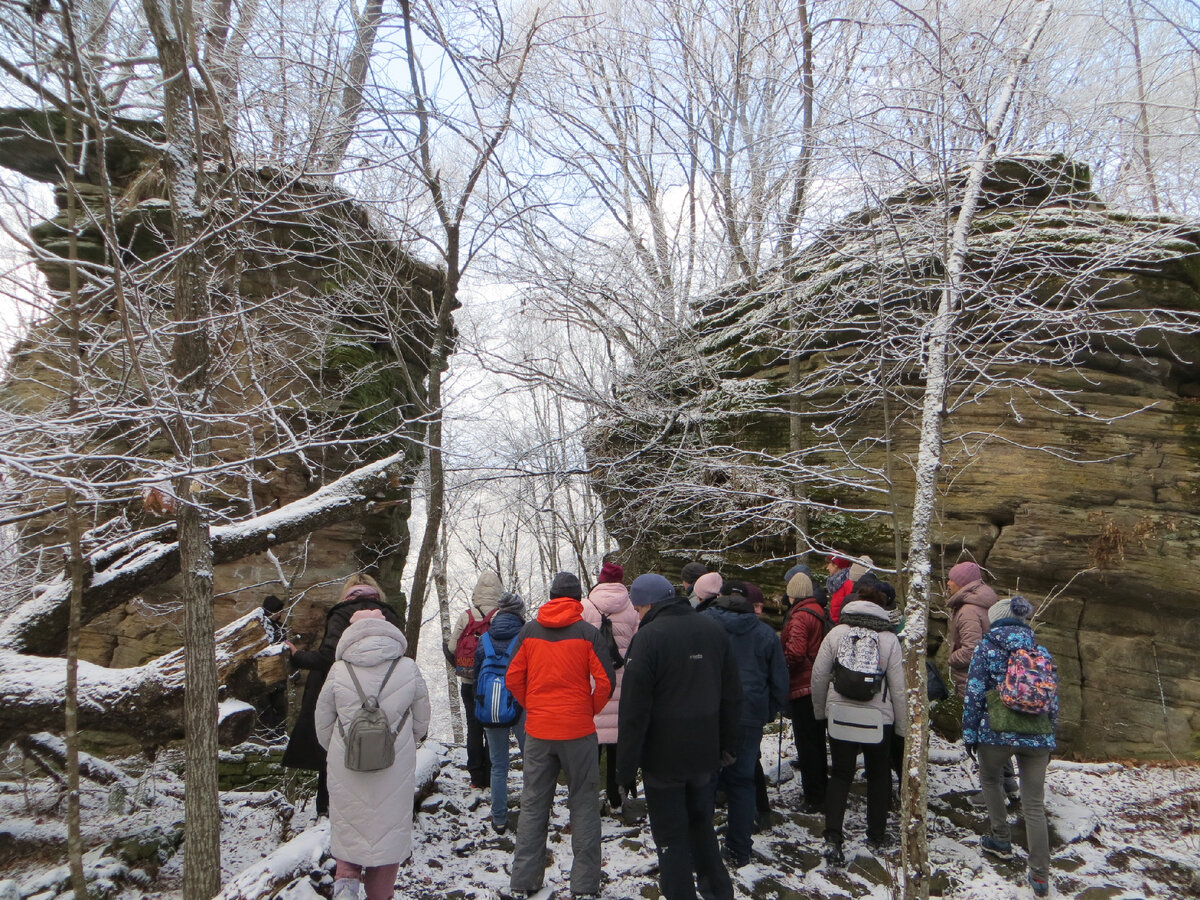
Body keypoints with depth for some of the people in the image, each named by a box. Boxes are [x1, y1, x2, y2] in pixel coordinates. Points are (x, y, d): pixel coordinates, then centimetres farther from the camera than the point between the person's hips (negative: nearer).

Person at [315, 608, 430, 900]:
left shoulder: (339, 671, -7)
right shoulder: (408, 670, -8)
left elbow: (323, 723, 2)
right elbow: (421, 723, 3)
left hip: (345, 767, 0)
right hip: (396, 770, 0)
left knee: (349, 824, 19)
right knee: (388, 829, 15)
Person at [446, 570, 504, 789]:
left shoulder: (466, 616, -8)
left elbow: (452, 650, -6)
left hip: (470, 683, 1)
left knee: (474, 729, 12)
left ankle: (477, 778, 16)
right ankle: (492, 778, 13)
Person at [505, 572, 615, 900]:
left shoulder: (529, 631, 1)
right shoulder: (587, 632, -6)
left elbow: (513, 678, 3)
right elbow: (605, 680, -11)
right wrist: (591, 711, 4)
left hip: (537, 731, 3)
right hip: (578, 731, -2)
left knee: (533, 805, 14)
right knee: (583, 805, 9)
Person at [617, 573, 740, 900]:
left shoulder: (649, 636, -17)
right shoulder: (714, 630, 2)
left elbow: (634, 709, -17)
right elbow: (732, 695, 9)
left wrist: (626, 766, -10)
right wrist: (727, 744, 18)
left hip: (663, 756, -6)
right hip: (706, 753, 6)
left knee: (671, 835, 8)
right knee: (701, 824, 24)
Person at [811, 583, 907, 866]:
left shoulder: (836, 633, -3)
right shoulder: (889, 639, -6)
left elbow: (819, 675, 0)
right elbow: (898, 686, -4)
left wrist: (820, 710, 14)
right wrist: (903, 724, 7)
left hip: (840, 715, 1)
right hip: (877, 718, 0)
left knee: (840, 775, 9)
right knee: (878, 775, 19)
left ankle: (833, 837, -3)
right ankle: (877, 835, 29)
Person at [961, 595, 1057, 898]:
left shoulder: (986, 647, 0)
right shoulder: (1040, 651, 10)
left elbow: (974, 693, -5)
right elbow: (1053, 698, 13)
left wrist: (970, 734, 1)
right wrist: (1049, 738, 21)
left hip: (996, 733, -3)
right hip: (1036, 737, 3)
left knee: (990, 780, 27)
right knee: (1034, 805, 7)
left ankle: (1001, 840, 31)